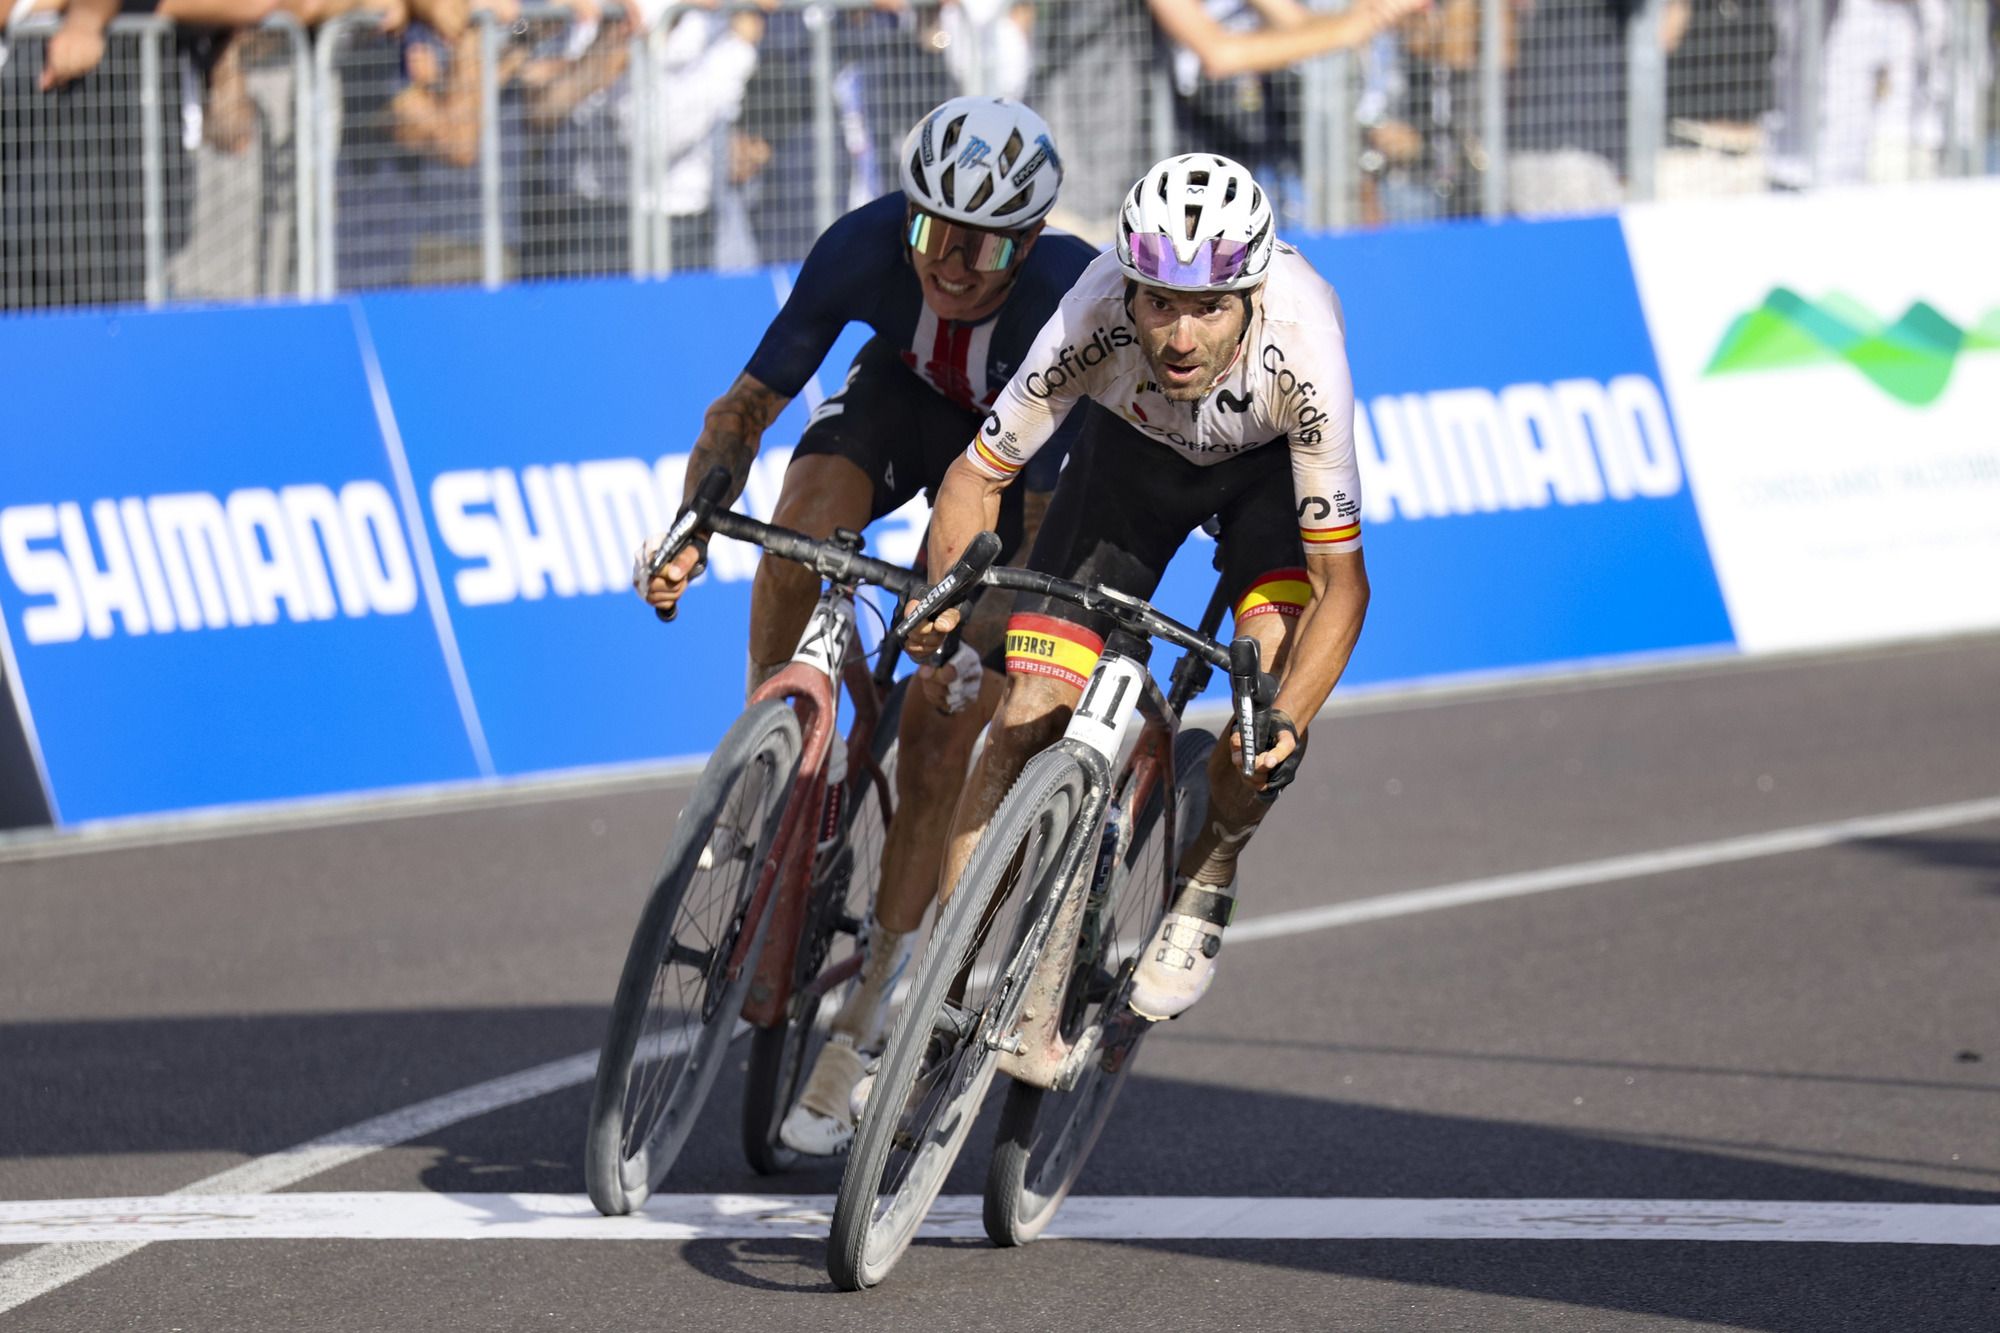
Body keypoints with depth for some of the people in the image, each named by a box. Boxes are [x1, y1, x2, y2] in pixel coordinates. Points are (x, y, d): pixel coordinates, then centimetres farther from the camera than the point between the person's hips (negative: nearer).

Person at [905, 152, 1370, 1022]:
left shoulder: (1302, 352, -40)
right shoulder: (1092, 322, -37)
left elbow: (1340, 579, -33)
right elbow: (979, 475, -21)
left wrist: (1285, 723, -48)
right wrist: (947, 598, -40)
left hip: (1271, 461, -1)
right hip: (1134, 448, 1)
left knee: (1272, 678, -26)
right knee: (1029, 711, -12)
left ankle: (1205, 886, 0)